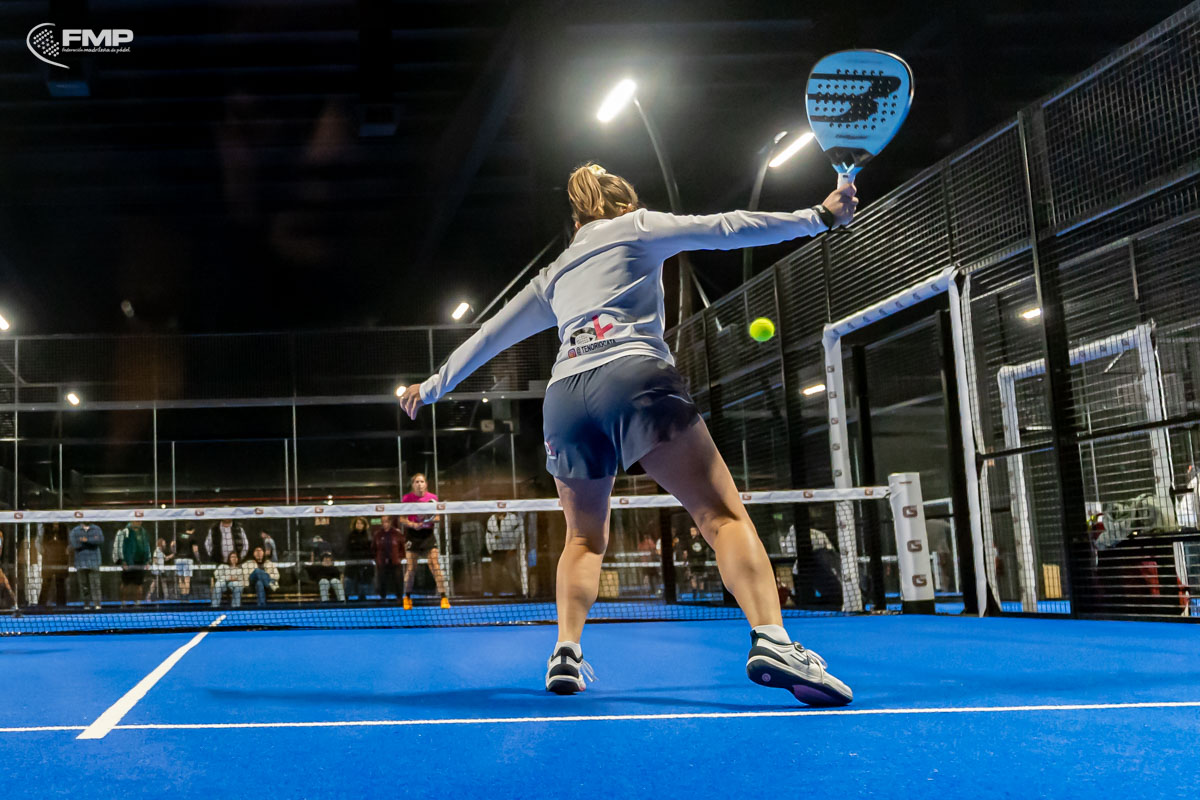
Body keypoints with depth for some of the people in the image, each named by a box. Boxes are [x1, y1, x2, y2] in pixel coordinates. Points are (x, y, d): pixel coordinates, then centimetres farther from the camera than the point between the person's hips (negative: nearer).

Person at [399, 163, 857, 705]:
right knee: (724, 517, -10)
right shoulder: (635, 226, 21)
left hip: (564, 396, 5)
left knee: (584, 538, 22)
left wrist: (433, 387, 45)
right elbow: (724, 229, 11)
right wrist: (818, 217, 14)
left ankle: (565, 654, 6)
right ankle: (772, 641, -29)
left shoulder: (552, 276, 33)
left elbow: (487, 337, 35)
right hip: (635, 377, -5)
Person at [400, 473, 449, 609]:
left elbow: (438, 518, 6)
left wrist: (431, 519, -16)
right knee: (410, 568, 2)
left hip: (428, 534, 0)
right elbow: (402, 519, 1)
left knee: (435, 566, -8)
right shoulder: (406, 499, -2)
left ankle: (444, 597, -6)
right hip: (412, 535, 0)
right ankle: (407, 598, 20)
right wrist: (412, 524, -18)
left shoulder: (433, 498, 0)